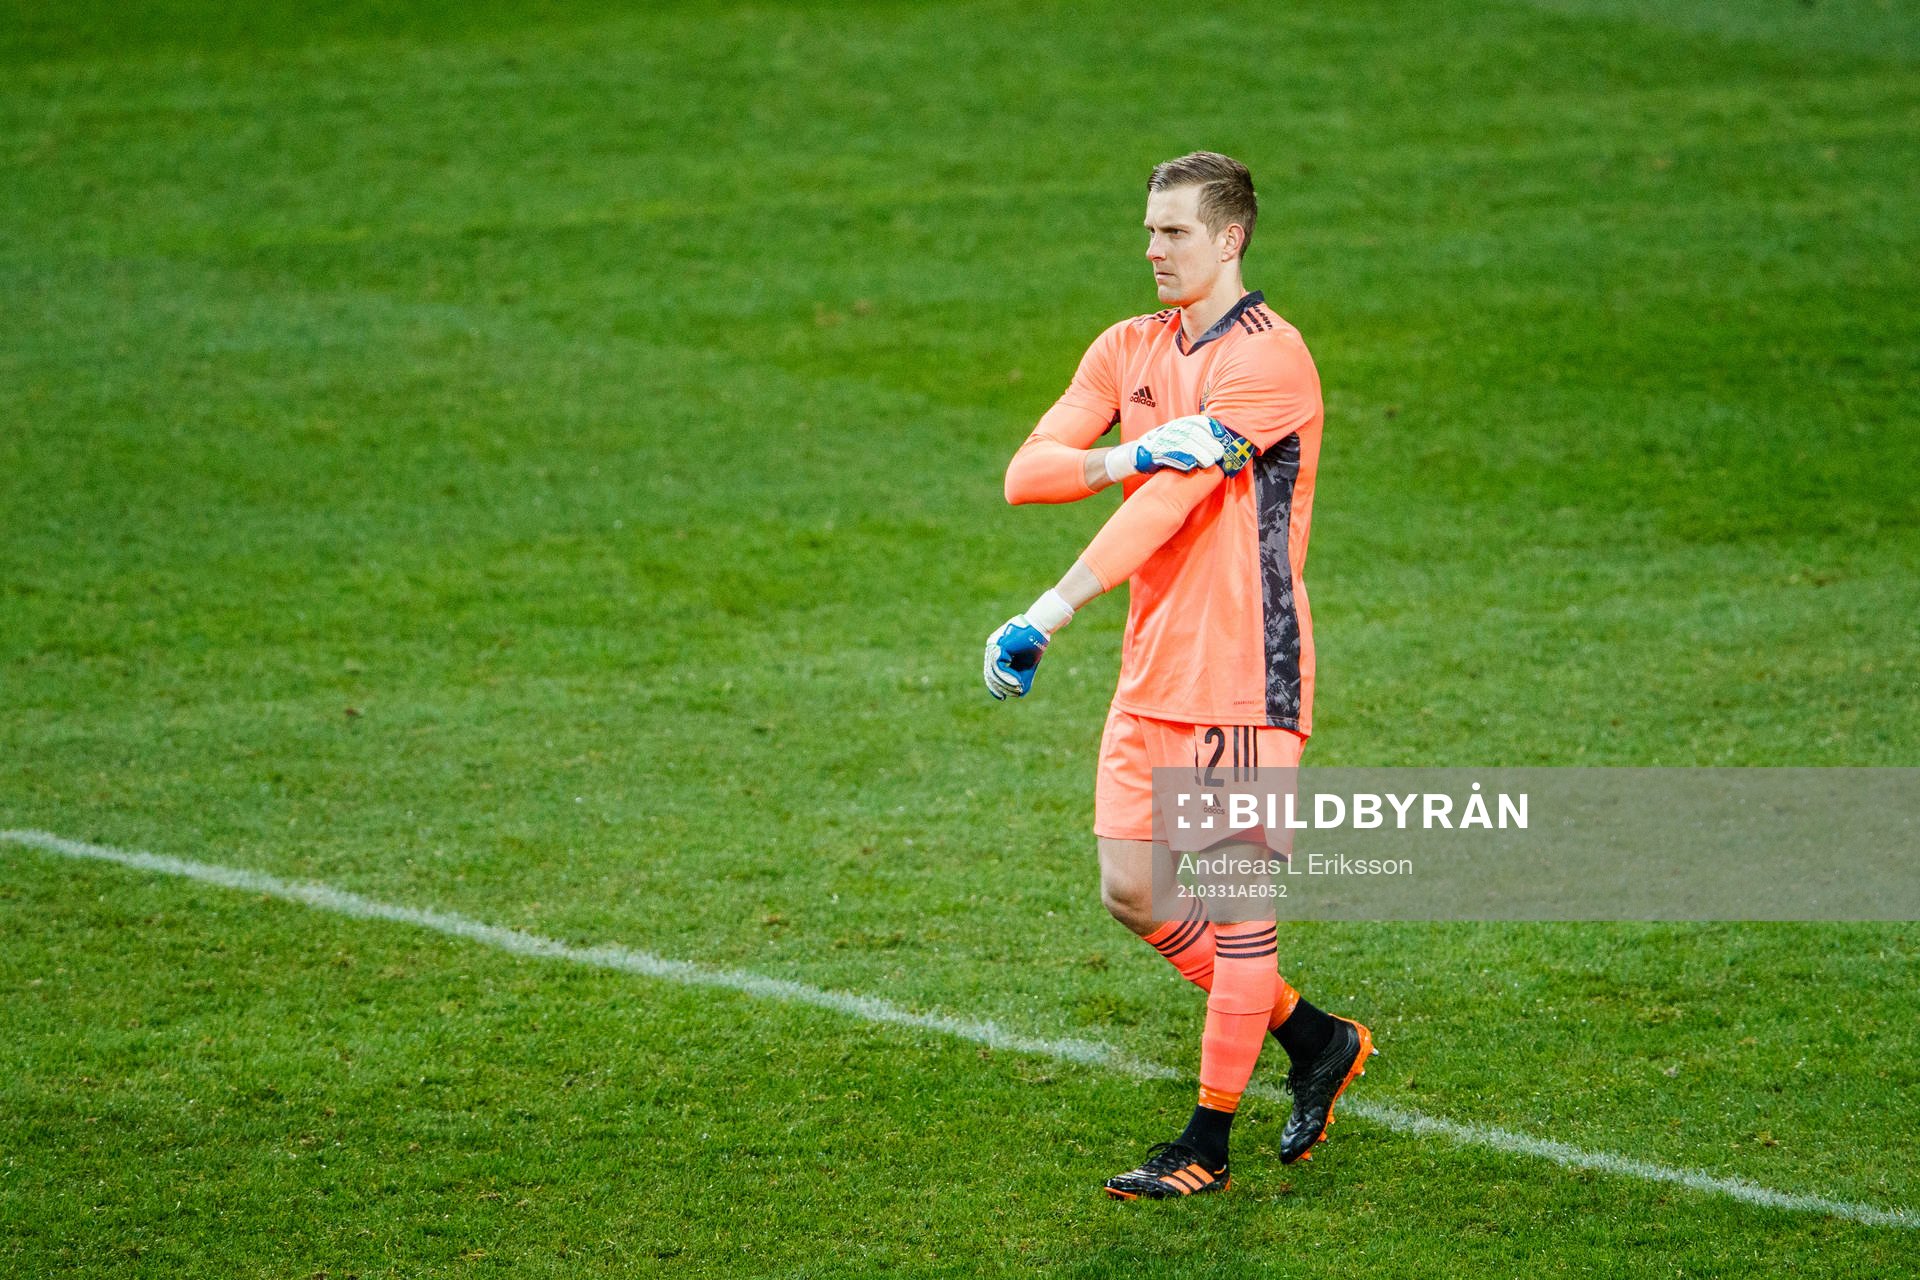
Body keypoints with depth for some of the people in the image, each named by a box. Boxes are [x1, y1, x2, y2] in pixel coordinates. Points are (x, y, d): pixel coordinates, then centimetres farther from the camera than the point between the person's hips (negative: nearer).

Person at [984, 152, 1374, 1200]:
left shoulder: (1268, 357, -13)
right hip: (1153, 667, 8)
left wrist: (1052, 611, -28)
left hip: (1245, 667, -8)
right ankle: (1315, 1040, 24)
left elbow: (1172, 503, -22)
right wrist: (1134, 454, -20)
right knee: (1131, 891, 7)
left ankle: (1208, 1144, 5)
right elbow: (1027, 471, 0)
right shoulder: (1129, 351, 11)